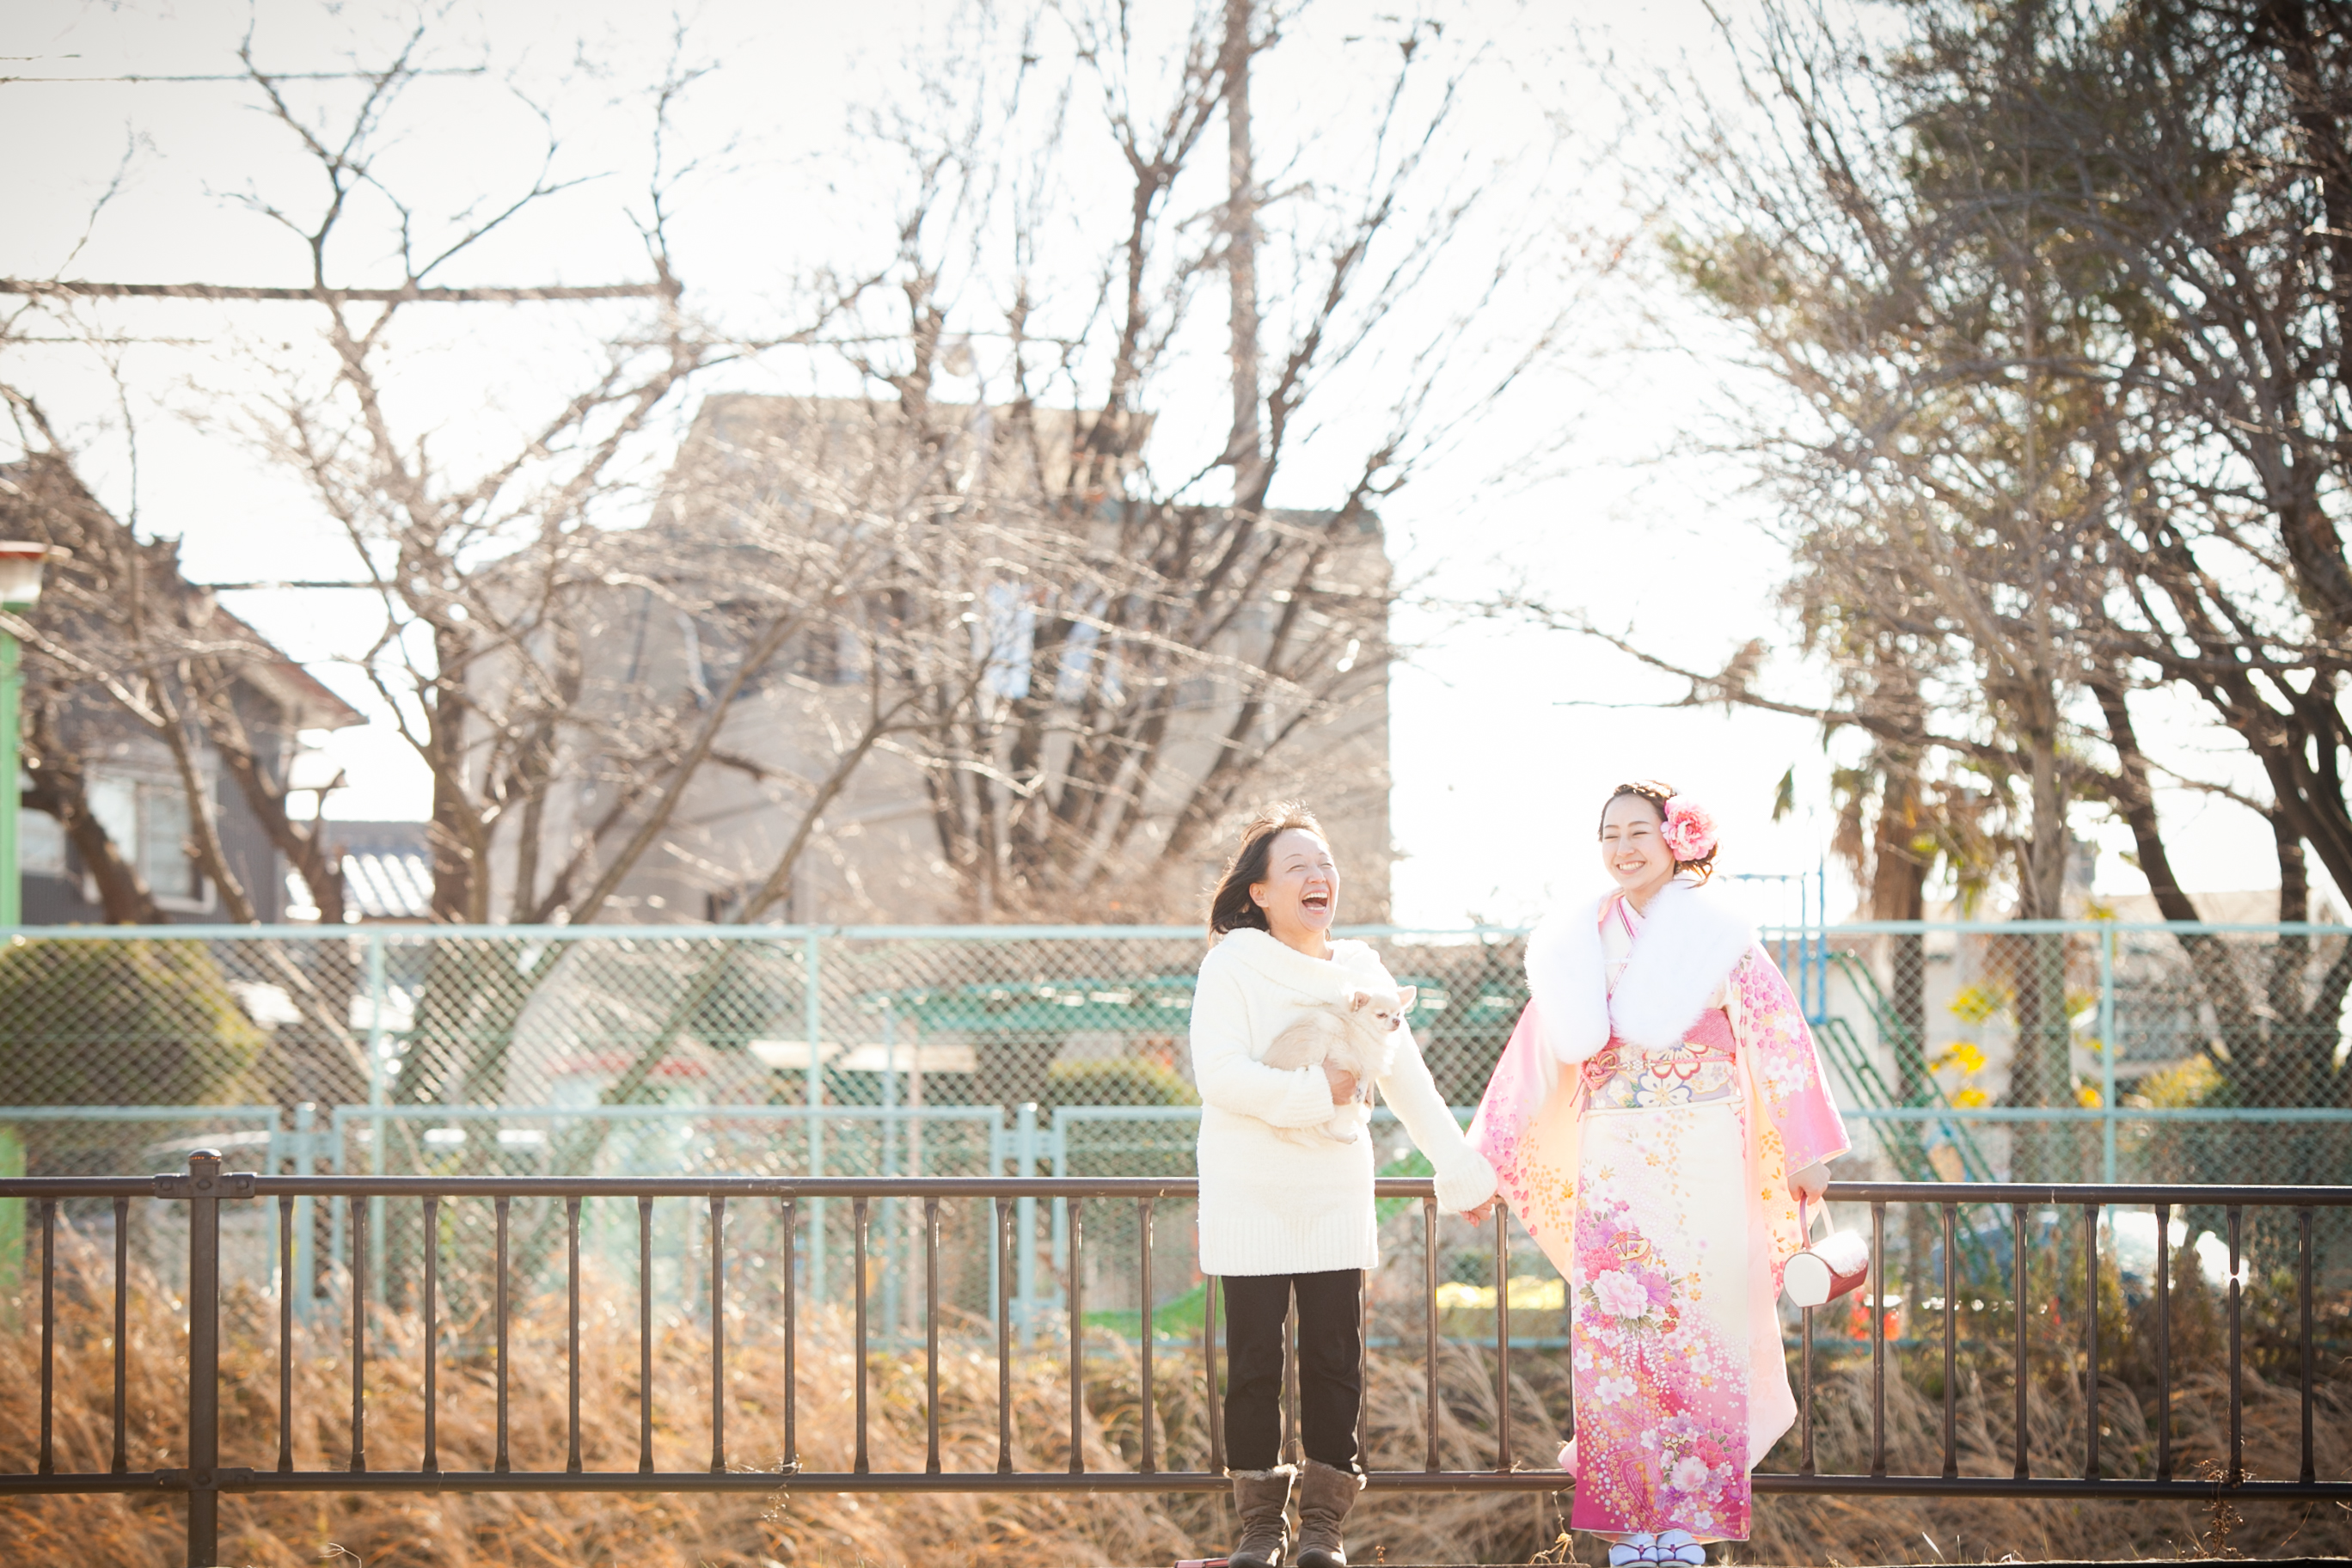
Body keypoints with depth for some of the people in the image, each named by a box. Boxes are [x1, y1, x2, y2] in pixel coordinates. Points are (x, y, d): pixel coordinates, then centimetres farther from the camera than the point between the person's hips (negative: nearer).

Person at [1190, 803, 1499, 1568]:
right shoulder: (1233, 965, -6)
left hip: (1336, 1195, 4)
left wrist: (1460, 1167, 12)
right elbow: (1218, 1073, -17)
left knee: (1334, 1361, 2)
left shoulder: (1361, 972, 9)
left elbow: (1408, 1081, 14)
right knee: (1255, 1361, -1)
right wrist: (1315, 1094, -20)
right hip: (1251, 1195, -4)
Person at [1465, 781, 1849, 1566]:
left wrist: (1805, 1151, -4)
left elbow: (1777, 1038, -1)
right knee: (1614, 1334, -1)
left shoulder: (1719, 935, 0)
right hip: (1610, 1167, 3)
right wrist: (1485, 1158, 16)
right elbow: (1539, 1052, 15)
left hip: (1700, 1167, -3)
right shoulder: (1579, 942, 10)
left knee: (1696, 1329, -3)